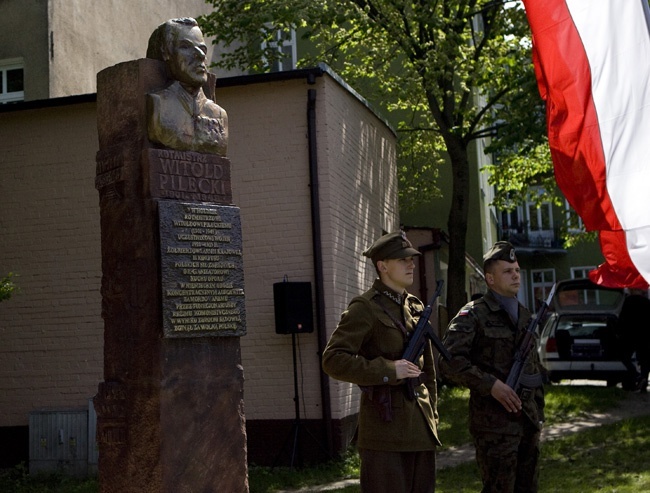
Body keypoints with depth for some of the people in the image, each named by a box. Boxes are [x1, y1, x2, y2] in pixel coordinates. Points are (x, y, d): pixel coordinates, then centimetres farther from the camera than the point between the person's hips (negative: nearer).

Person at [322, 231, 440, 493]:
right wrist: (388, 370, -20)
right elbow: (333, 360, -17)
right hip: (385, 424, -7)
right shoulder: (365, 308, -9)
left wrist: (432, 414, 18)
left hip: (420, 427, 7)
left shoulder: (416, 307, 14)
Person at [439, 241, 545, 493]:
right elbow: (449, 361, -16)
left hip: (528, 422, 7)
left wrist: (538, 412, 16)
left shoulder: (525, 315, 16)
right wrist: (491, 384, -22)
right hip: (495, 424, -7)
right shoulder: (472, 315, -7)